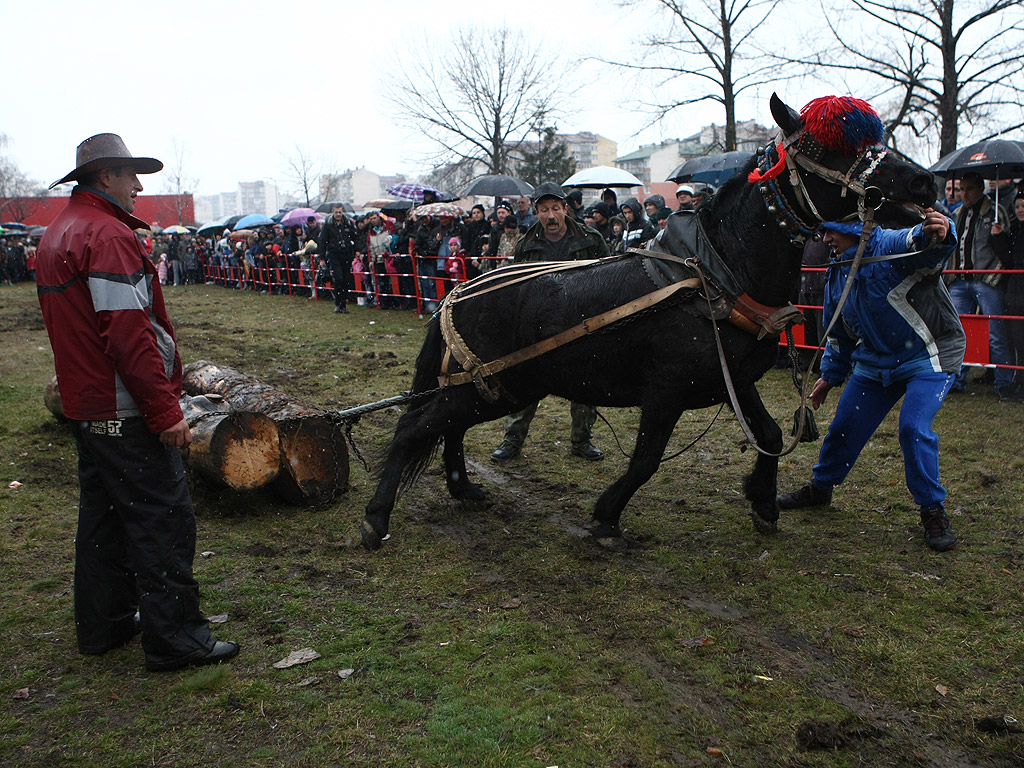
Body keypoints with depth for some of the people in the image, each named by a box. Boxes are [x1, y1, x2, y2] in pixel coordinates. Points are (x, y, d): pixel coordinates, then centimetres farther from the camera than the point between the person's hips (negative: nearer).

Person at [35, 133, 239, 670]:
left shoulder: (57, 234, 15)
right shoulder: (108, 235, -17)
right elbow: (130, 334, -24)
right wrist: (166, 409, -22)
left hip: (85, 405, 10)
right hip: (126, 412, -10)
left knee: (103, 513, 18)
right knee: (163, 519, -3)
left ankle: (102, 625, 30)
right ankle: (175, 639, 4)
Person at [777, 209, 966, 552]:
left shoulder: (892, 247, -21)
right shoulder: (837, 272, 3)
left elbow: (927, 247, -45)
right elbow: (839, 332, 15)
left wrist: (938, 234, -69)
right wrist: (830, 376, 19)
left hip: (930, 357, -7)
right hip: (875, 360, 7)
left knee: (914, 428, -21)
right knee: (844, 426, 9)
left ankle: (934, 512, -2)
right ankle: (820, 488, 34)